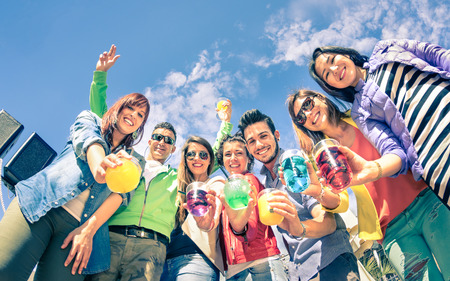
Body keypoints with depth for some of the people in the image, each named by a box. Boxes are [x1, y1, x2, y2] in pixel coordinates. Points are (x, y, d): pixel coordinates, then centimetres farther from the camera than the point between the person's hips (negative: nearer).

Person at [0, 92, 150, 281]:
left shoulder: (134, 160, 22)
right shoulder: (89, 119, 20)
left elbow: (120, 193, 5)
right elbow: (88, 140, -4)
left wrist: (88, 230, -13)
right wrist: (98, 166, -29)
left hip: (79, 226, 2)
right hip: (42, 205, -1)